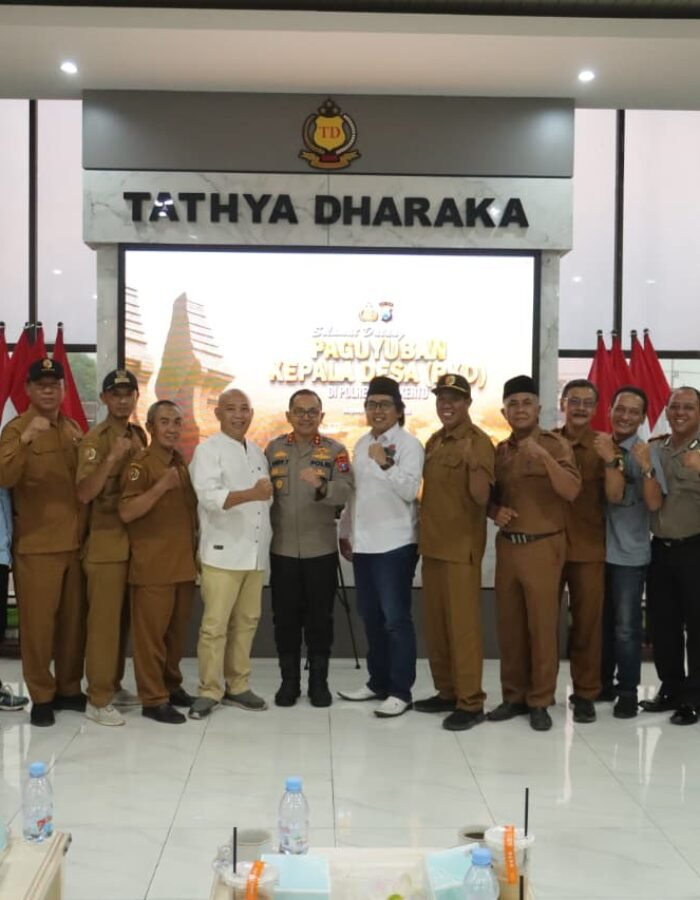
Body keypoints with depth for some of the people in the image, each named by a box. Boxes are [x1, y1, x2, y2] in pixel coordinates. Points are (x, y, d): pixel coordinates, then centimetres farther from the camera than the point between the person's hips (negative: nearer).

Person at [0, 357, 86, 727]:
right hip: (36, 544, -5)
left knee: (74, 620, 10)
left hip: (74, 541, 5)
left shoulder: (73, 429, 13)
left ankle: (69, 689, 22)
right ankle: (41, 696, 11)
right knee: (37, 622, 0)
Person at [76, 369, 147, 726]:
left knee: (122, 618, 14)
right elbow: (84, 493, -21)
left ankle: (114, 686, 25)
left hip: (135, 539, 7)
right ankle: (97, 699, 5)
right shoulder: (94, 439, -11)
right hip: (106, 542, -7)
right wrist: (111, 458, -30)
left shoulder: (138, 436, 12)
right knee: (104, 619, -3)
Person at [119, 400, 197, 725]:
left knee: (177, 630, 13)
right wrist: (162, 486, -26)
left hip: (183, 563, 7)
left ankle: (171, 685, 26)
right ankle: (153, 699, 6)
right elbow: (126, 512, -20)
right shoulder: (140, 464, -10)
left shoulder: (182, 464, 13)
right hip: (152, 565, -7)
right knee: (151, 632, -1)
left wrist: (196, 550, 17)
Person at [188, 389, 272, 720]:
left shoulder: (258, 453, 15)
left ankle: (237, 686, 21)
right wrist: (251, 494, -34)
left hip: (255, 552, 6)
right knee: (215, 625, -5)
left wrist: (266, 540, 12)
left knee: (246, 621, 11)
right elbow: (209, 496, -21)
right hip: (223, 552, -6)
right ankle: (209, 691, 6)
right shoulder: (208, 450, -6)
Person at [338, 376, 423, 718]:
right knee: (371, 616, 14)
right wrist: (345, 532, 18)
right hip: (363, 543, 7)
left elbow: (409, 491, -20)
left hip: (395, 544, -7)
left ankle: (400, 691, 3)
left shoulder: (409, 444, -8)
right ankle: (379, 682, 25)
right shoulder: (361, 444, 13)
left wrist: (385, 464, -31)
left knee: (396, 618, -4)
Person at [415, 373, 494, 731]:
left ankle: (470, 702, 4)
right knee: (435, 624, 13)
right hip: (432, 545, 8)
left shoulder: (477, 442, -11)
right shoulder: (433, 441, 13)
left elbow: (482, 498, -20)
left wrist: (474, 462, -34)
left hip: (461, 548, -8)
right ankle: (446, 691, 24)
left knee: (463, 625, -3)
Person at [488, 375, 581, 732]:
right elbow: (488, 495, 18)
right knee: (508, 625, 9)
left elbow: (571, 491, -18)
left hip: (543, 546, -5)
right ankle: (514, 696, 22)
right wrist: (494, 511, -4)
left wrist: (544, 456, -29)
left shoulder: (555, 444, -5)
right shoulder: (499, 451, 10)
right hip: (507, 546, 5)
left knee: (542, 626, 1)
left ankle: (540, 701, 12)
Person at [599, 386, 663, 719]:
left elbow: (654, 503, -20)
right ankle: (603, 683, 28)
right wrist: (611, 460, -13)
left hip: (629, 553, -4)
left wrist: (646, 467, -31)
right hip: (597, 547, 4)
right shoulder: (600, 448, 4)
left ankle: (628, 691, 12)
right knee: (601, 621, 15)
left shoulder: (646, 454, -9)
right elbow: (612, 494, -2)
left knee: (626, 626, 0)